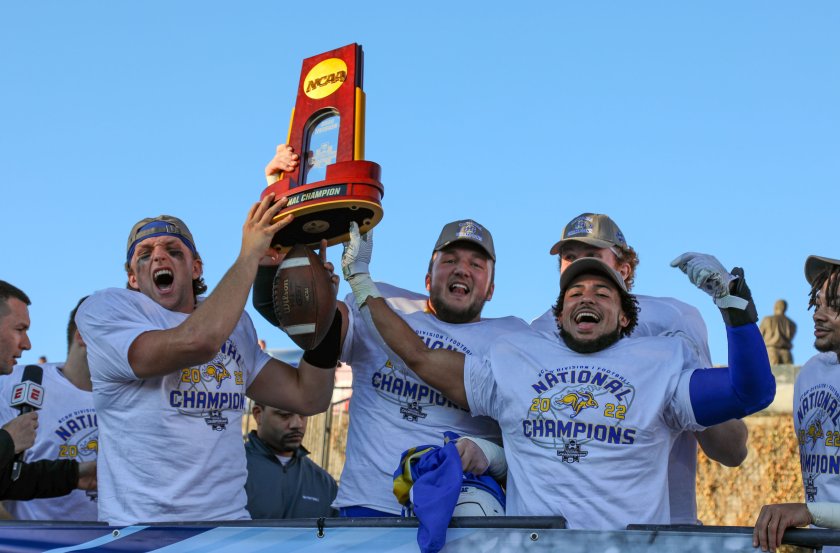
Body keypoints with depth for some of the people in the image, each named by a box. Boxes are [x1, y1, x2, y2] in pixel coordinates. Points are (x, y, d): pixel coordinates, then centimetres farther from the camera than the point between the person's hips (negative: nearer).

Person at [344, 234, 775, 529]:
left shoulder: (660, 364, 15)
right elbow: (419, 357, 21)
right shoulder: (513, 362, 19)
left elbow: (751, 393, 5)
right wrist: (361, 282, 25)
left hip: (630, 543, -1)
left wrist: (734, 301, -3)